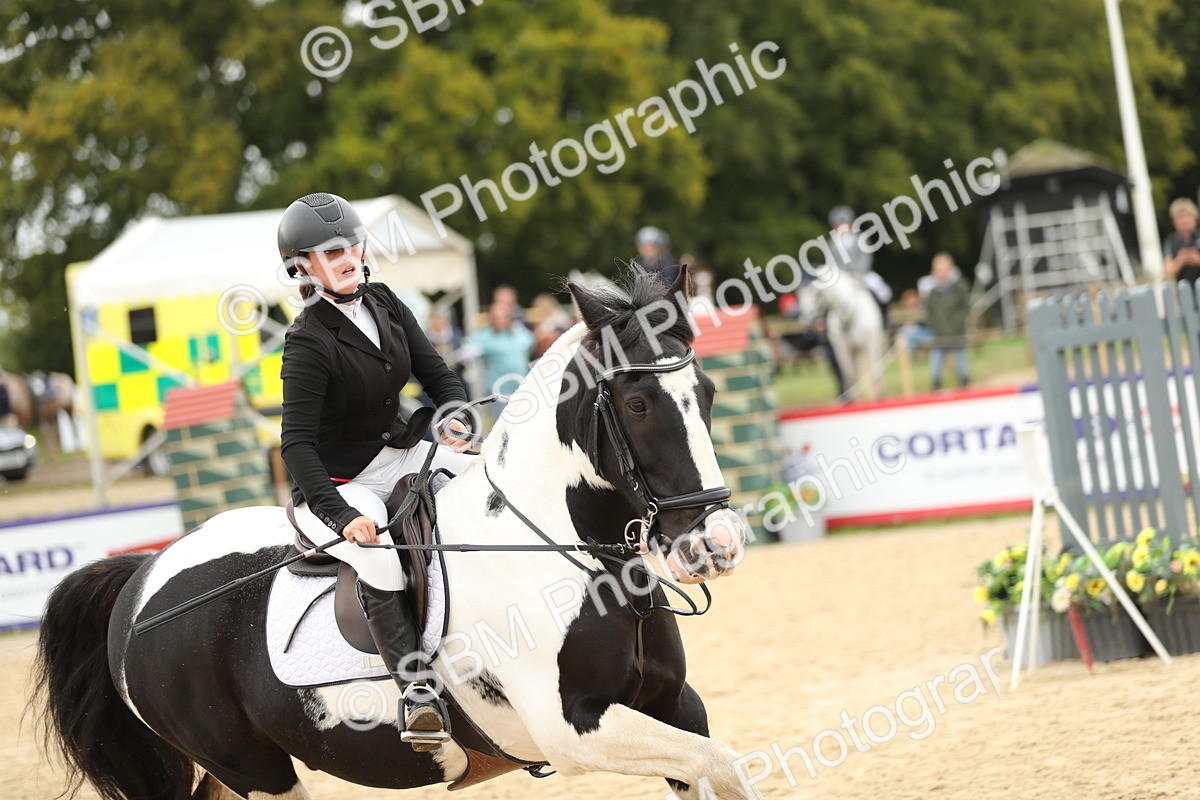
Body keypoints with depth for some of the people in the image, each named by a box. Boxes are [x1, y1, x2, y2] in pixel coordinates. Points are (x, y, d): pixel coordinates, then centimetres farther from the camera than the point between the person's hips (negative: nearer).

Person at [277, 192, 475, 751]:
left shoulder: (384, 303, 2)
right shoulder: (309, 341, -18)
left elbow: (437, 374, 7)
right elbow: (297, 444, -23)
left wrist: (456, 415, -16)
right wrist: (341, 515, -33)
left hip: (399, 453, 7)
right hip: (339, 482, -7)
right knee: (381, 564, -34)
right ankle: (420, 689, -30)